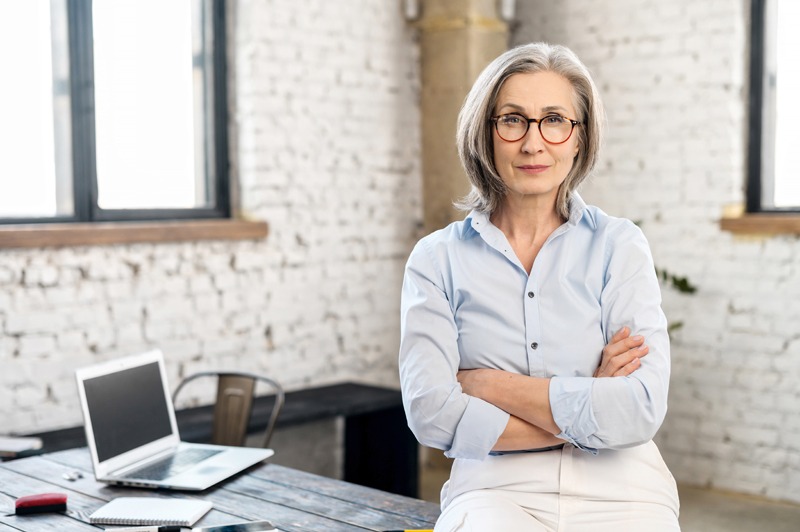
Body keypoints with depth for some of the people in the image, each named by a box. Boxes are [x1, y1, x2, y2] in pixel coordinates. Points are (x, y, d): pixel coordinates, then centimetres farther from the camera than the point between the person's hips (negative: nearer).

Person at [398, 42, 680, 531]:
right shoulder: (437, 258, 5)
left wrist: (489, 385, -6)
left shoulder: (619, 246, 4)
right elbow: (431, 413, -7)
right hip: (496, 489, -2)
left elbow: (640, 411, -8)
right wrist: (583, 403, -6)